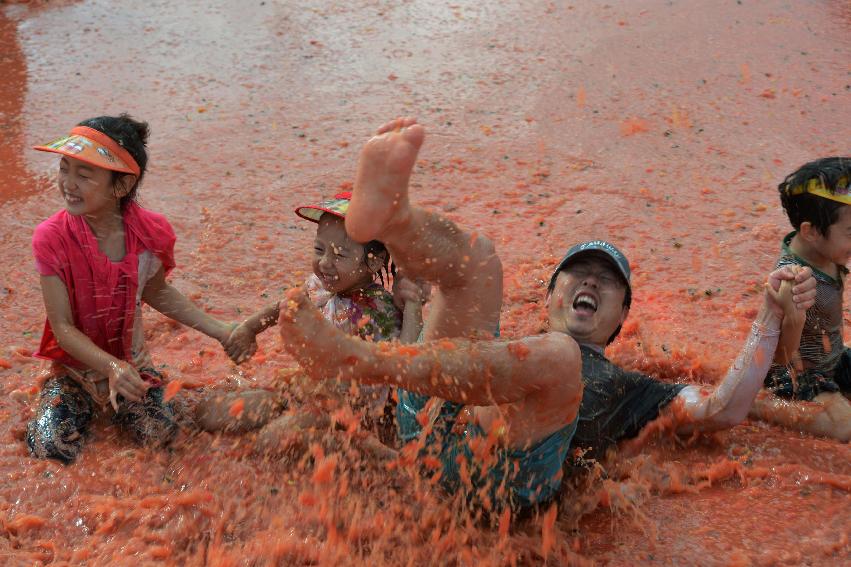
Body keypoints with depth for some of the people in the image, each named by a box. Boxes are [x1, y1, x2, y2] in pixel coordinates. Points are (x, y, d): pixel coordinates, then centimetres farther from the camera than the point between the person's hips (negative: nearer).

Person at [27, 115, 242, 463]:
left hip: (130, 359, 2)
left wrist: (220, 332, -1)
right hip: (75, 363, -2)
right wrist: (111, 366, -35)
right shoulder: (52, 238, -23)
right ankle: (85, 404, 15)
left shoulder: (151, 232, -16)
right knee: (52, 447, -19)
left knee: (158, 435, -14)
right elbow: (62, 327, -19)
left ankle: (117, 402, 19)